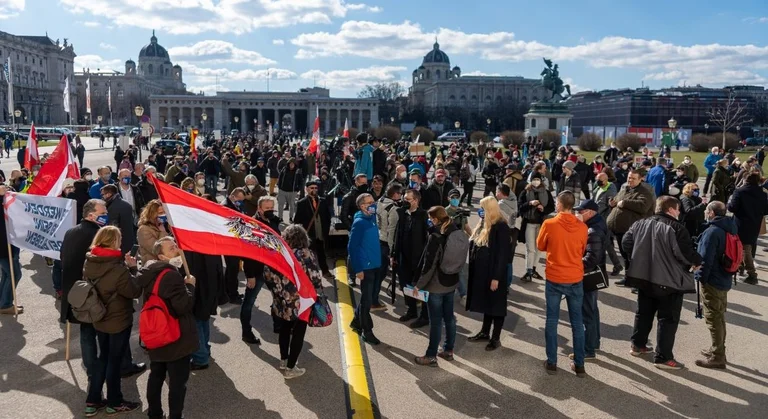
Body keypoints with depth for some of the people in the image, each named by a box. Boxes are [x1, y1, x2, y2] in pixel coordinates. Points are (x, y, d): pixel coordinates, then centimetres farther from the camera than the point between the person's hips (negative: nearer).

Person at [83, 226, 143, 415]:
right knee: (114, 360, 8)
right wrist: (132, 268, -12)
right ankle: (114, 403, 24)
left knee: (103, 357, 21)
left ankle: (92, 401, 27)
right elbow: (135, 292, -20)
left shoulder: (89, 263, -5)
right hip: (119, 320, -7)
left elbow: (95, 285, 5)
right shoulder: (118, 268, -27)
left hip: (99, 318, 7)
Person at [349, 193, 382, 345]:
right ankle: (367, 331, 14)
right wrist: (357, 269, -17)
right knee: (367, 299, 2)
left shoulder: (372, 218, 6)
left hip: (375, 265, 8)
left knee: (367, 297, 19)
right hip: (365, 266, -8)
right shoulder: (359, 223, -16)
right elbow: (352, 247, -16)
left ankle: (356, 322, 35)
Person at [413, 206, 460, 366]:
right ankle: (448, 350, 26)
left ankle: (431, 356, 8)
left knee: (436, 321, -1)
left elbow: (429, 263, -19)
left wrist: (419, 284, -13)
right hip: (451, 282, 8)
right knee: (449, 317, 15)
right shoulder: (455, 232, 3)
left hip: (436, 284, -8)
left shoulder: (436, 236, -19)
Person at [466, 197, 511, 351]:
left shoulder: (501, 227, -18)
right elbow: (474, 246, 16)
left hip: (494, 273, -8)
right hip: (481, 272, 8)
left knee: (496, 305, 5)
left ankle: (496, 338, 15)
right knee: (486, 303, 19)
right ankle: (485, 332, 31)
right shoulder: (483, 224, 8)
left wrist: (496, 277, -20)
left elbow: (503, 254, -20)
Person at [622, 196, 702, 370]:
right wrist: (697, 261, 2)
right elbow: (685, 254, -18)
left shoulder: (640, 224, 4)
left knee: (643, 313, 21)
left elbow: (626, 243, 4)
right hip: (669, 281, -6)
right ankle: (663, 357, 3)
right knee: (668, 318, 2)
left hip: (644, 277, 6)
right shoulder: (676, 228, -15)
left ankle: (638, 345, 31)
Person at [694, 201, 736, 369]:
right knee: (719, 317, 20)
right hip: (724, 280, 9)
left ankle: (717, 357, 4)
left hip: (712, 281, -9)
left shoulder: (712, 232, -21)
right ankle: (717, 349, 33)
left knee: (713, 318, -2)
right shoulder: (728, 230, 8)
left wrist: (700, 277, -11)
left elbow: (706, 259, -24)